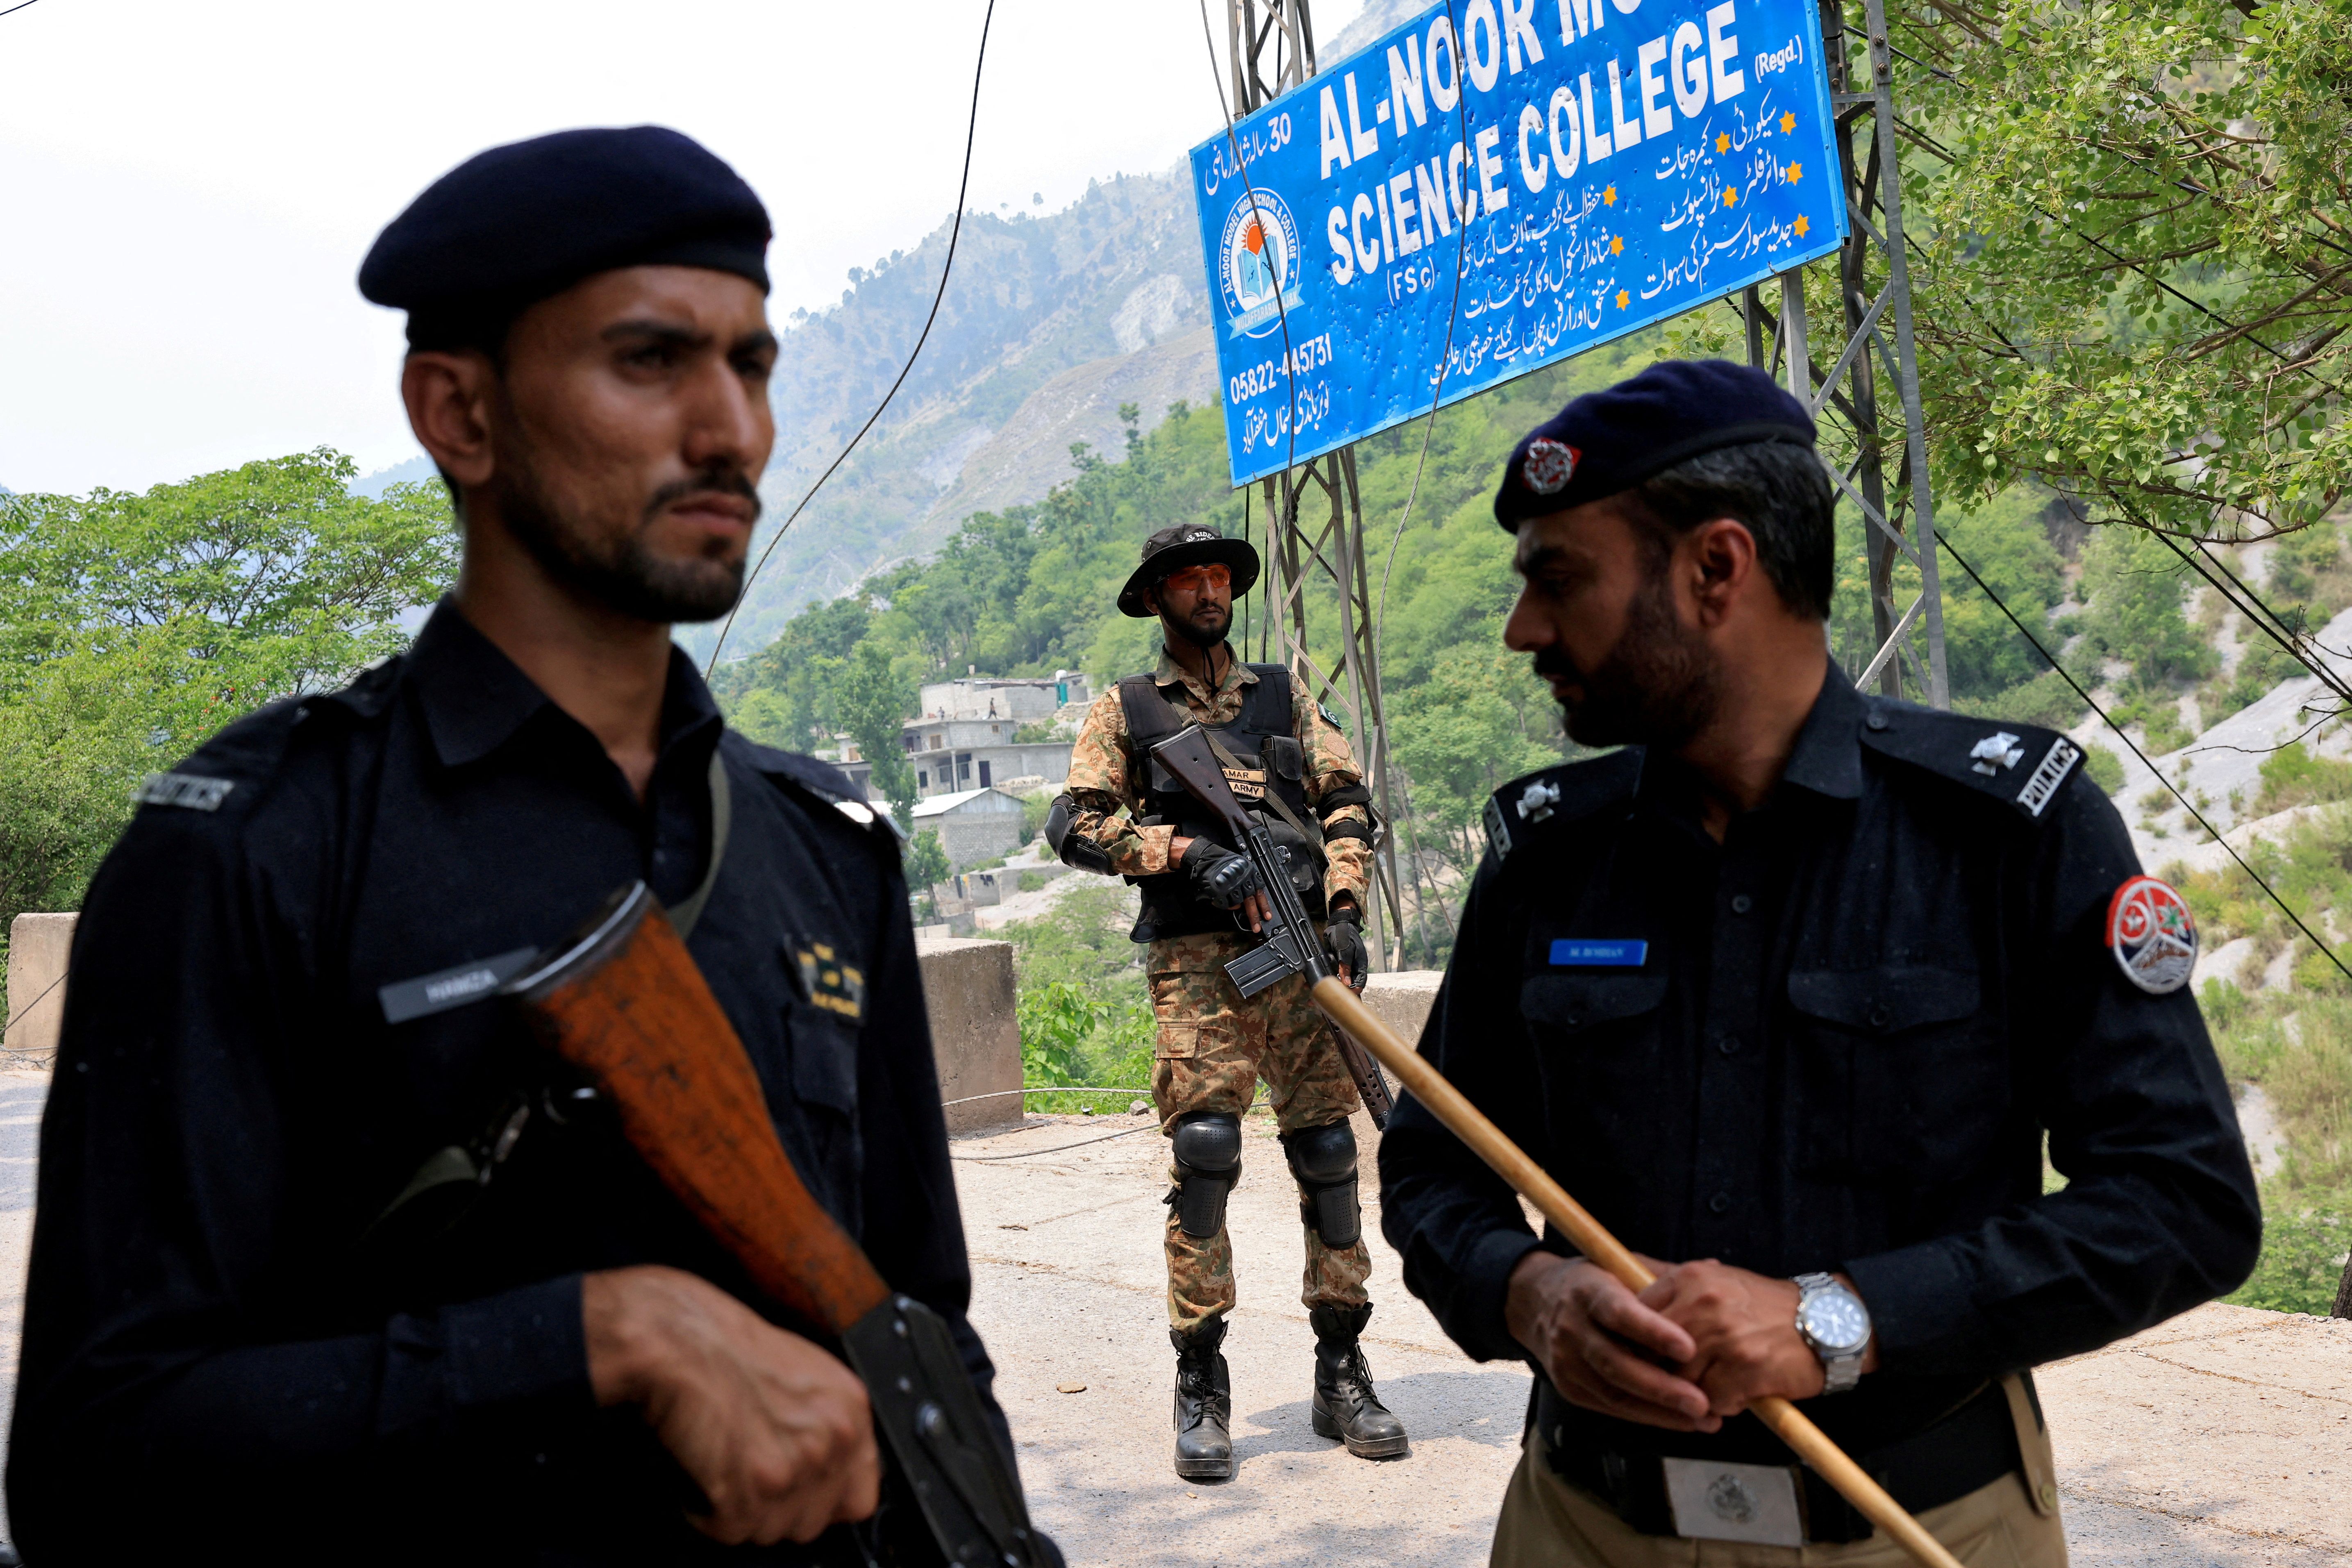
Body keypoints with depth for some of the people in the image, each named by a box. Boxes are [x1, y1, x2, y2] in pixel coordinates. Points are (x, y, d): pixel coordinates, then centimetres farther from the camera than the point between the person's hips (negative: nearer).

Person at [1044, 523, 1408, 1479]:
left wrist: (1345, 909, -2)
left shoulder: (1285, 698, 20)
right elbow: (1073, 824, 1)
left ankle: (1342, 1374, 14)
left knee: (1327, 1156, 2)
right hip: (1198, 961, -2)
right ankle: (1201, 1390, 0)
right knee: (1203, 1154, -11)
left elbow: (1346, 801, 14)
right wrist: (1187, 851, -12)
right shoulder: (1125, 711, 12)